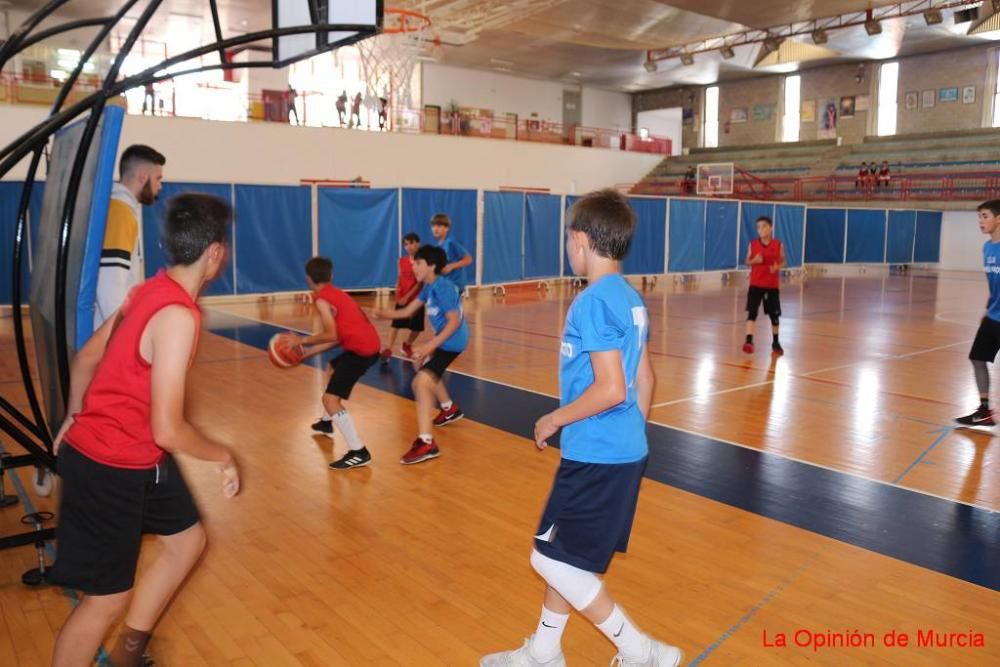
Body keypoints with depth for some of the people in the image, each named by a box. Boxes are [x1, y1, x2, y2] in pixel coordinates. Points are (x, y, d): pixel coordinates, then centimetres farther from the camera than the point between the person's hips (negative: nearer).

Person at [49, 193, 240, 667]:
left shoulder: (151, 290, 1)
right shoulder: (178, 316, -27)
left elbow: (86, 357, 14)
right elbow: (167, 430, -28)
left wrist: (74, 420, 26)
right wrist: (223, 456, -12)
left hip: (132, 456, 9)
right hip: (112, 467, -9)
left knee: (188, 540, 21)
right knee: (106, 599, 4)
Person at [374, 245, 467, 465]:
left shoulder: (442, 288, -20)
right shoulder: (429, 287, 9)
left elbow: (455, 321, -26)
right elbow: (408, 311, 10)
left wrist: (430, 346, -32)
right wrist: (382, 314, -6)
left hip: (452, 341, -11)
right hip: (444, 338, 11)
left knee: (421, 383, -23)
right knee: (422, 364, 34)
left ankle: (426, 443, -29)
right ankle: (450, 410, 51)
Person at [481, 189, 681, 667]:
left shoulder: (593, 302, -19)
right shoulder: (631, 299, 8)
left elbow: (611, 389, -25)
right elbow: (643, 380, 13)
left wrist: (553, 420, -12)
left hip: (597, 458, -10)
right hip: (623, 451, 10)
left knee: (553, 560, 3)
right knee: (565, 557, 20)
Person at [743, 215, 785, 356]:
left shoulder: (778, 245, -2)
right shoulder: (753, 244, -1)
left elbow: (783, 262, 6)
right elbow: (748, 261, 7)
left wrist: (777, 267, -16)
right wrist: (754, 261, -16)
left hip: (772, 285, 1)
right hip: (756, 284, 0)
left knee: (774, 315, 10)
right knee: (752, 312, -14)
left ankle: (775, 342, 28)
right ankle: (749, 341, -19)